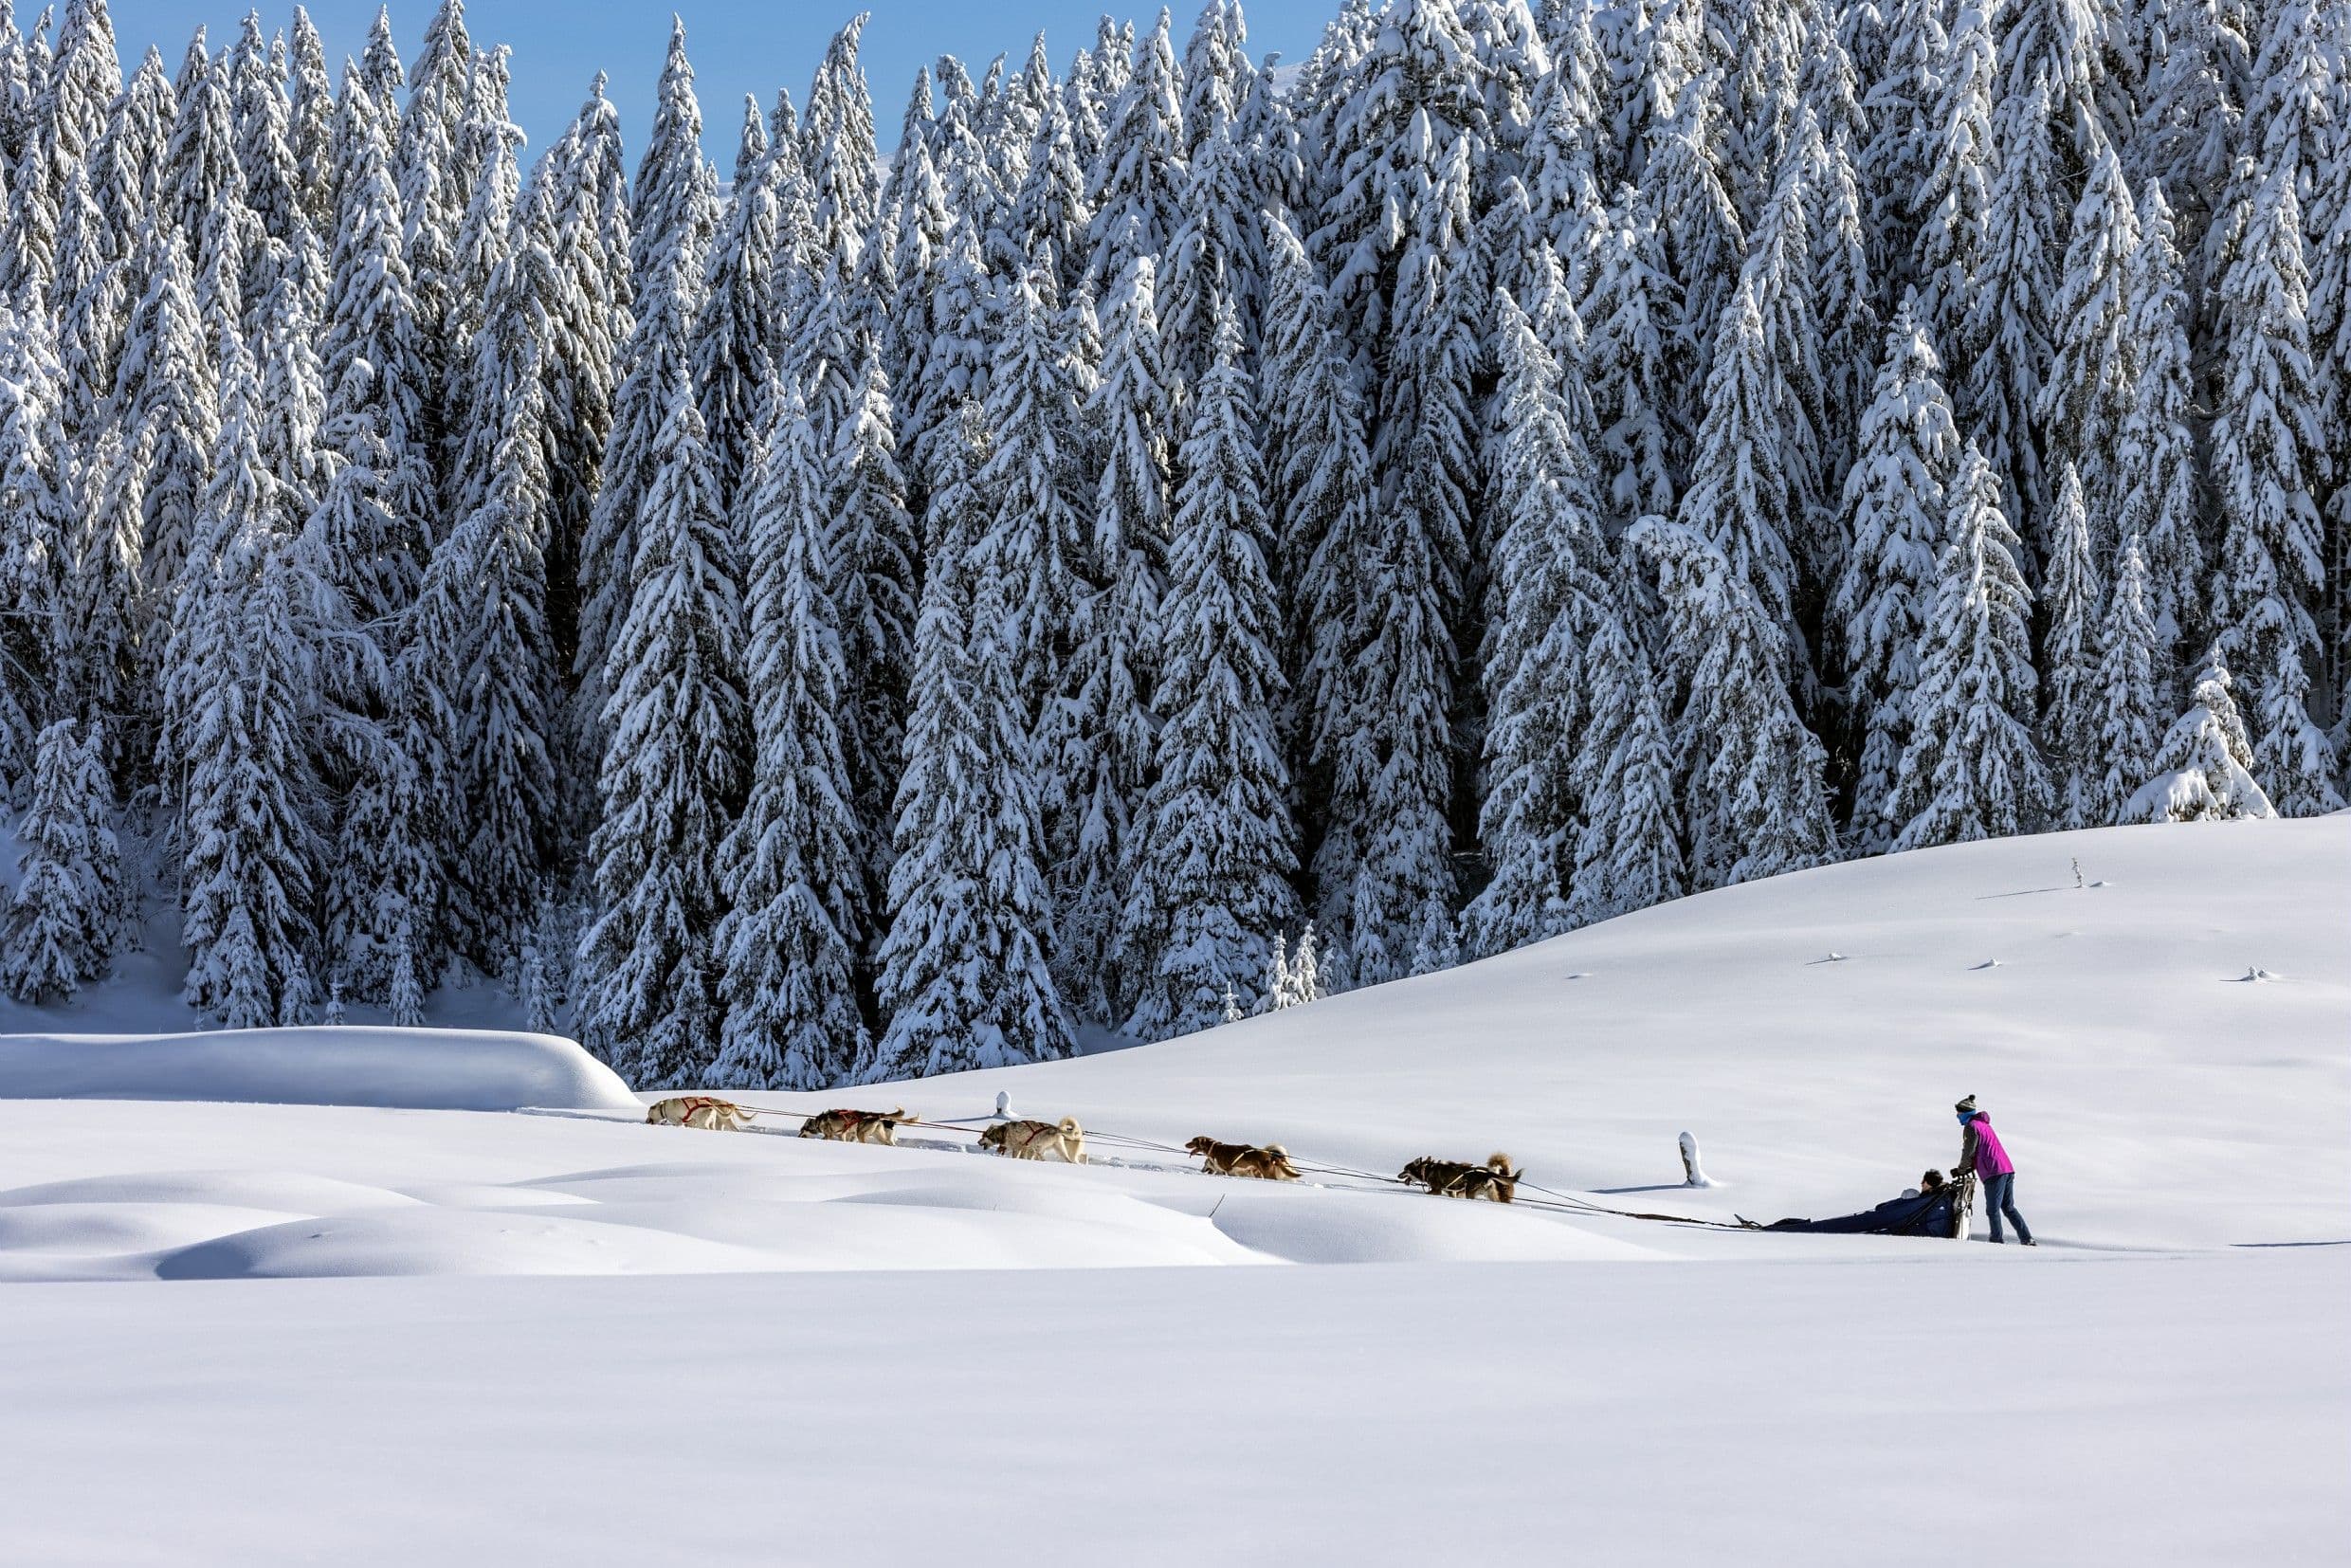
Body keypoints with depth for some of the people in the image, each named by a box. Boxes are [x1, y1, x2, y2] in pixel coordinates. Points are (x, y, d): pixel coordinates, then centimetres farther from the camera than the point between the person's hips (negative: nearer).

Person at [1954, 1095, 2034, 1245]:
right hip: (2008, 1170, 9)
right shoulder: (1984, 1125, 25)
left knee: (1993, 1210, -3)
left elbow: (1969, 1153, -8)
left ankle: (1997, 1240, -5)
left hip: (1994, 1173, -9)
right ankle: (2027, 1239, 9)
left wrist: (1960, 1170, 8)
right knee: (2009, 1208, 13)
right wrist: (1966, 1170, 20)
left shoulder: (1972, 1126, -5)